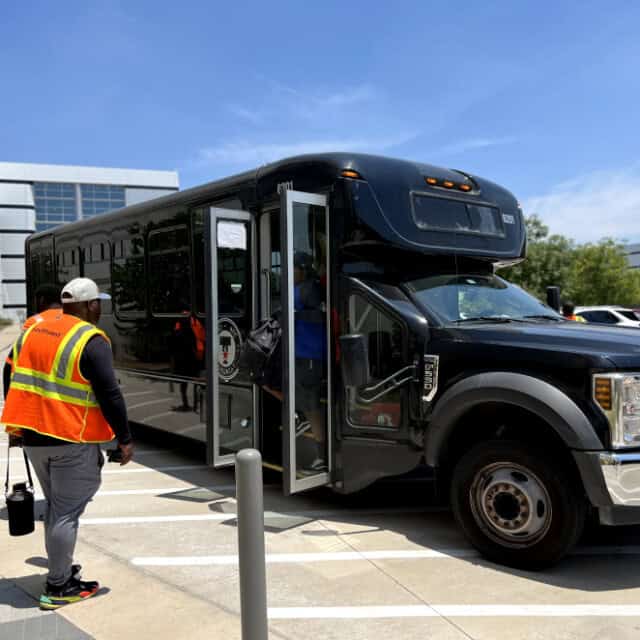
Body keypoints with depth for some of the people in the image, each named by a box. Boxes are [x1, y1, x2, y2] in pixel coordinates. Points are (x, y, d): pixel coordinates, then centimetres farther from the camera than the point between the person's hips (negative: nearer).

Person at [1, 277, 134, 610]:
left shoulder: (33, 330, 10)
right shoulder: (91, 340, -13)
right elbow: (109, 394, -15)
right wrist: (124, 439, -8)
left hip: (33, 435, 7)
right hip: (71, 439, -7)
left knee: (55, 506, 20)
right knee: (67, 511, 2)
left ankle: (61, 570, 31)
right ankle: (58, 587, 10)